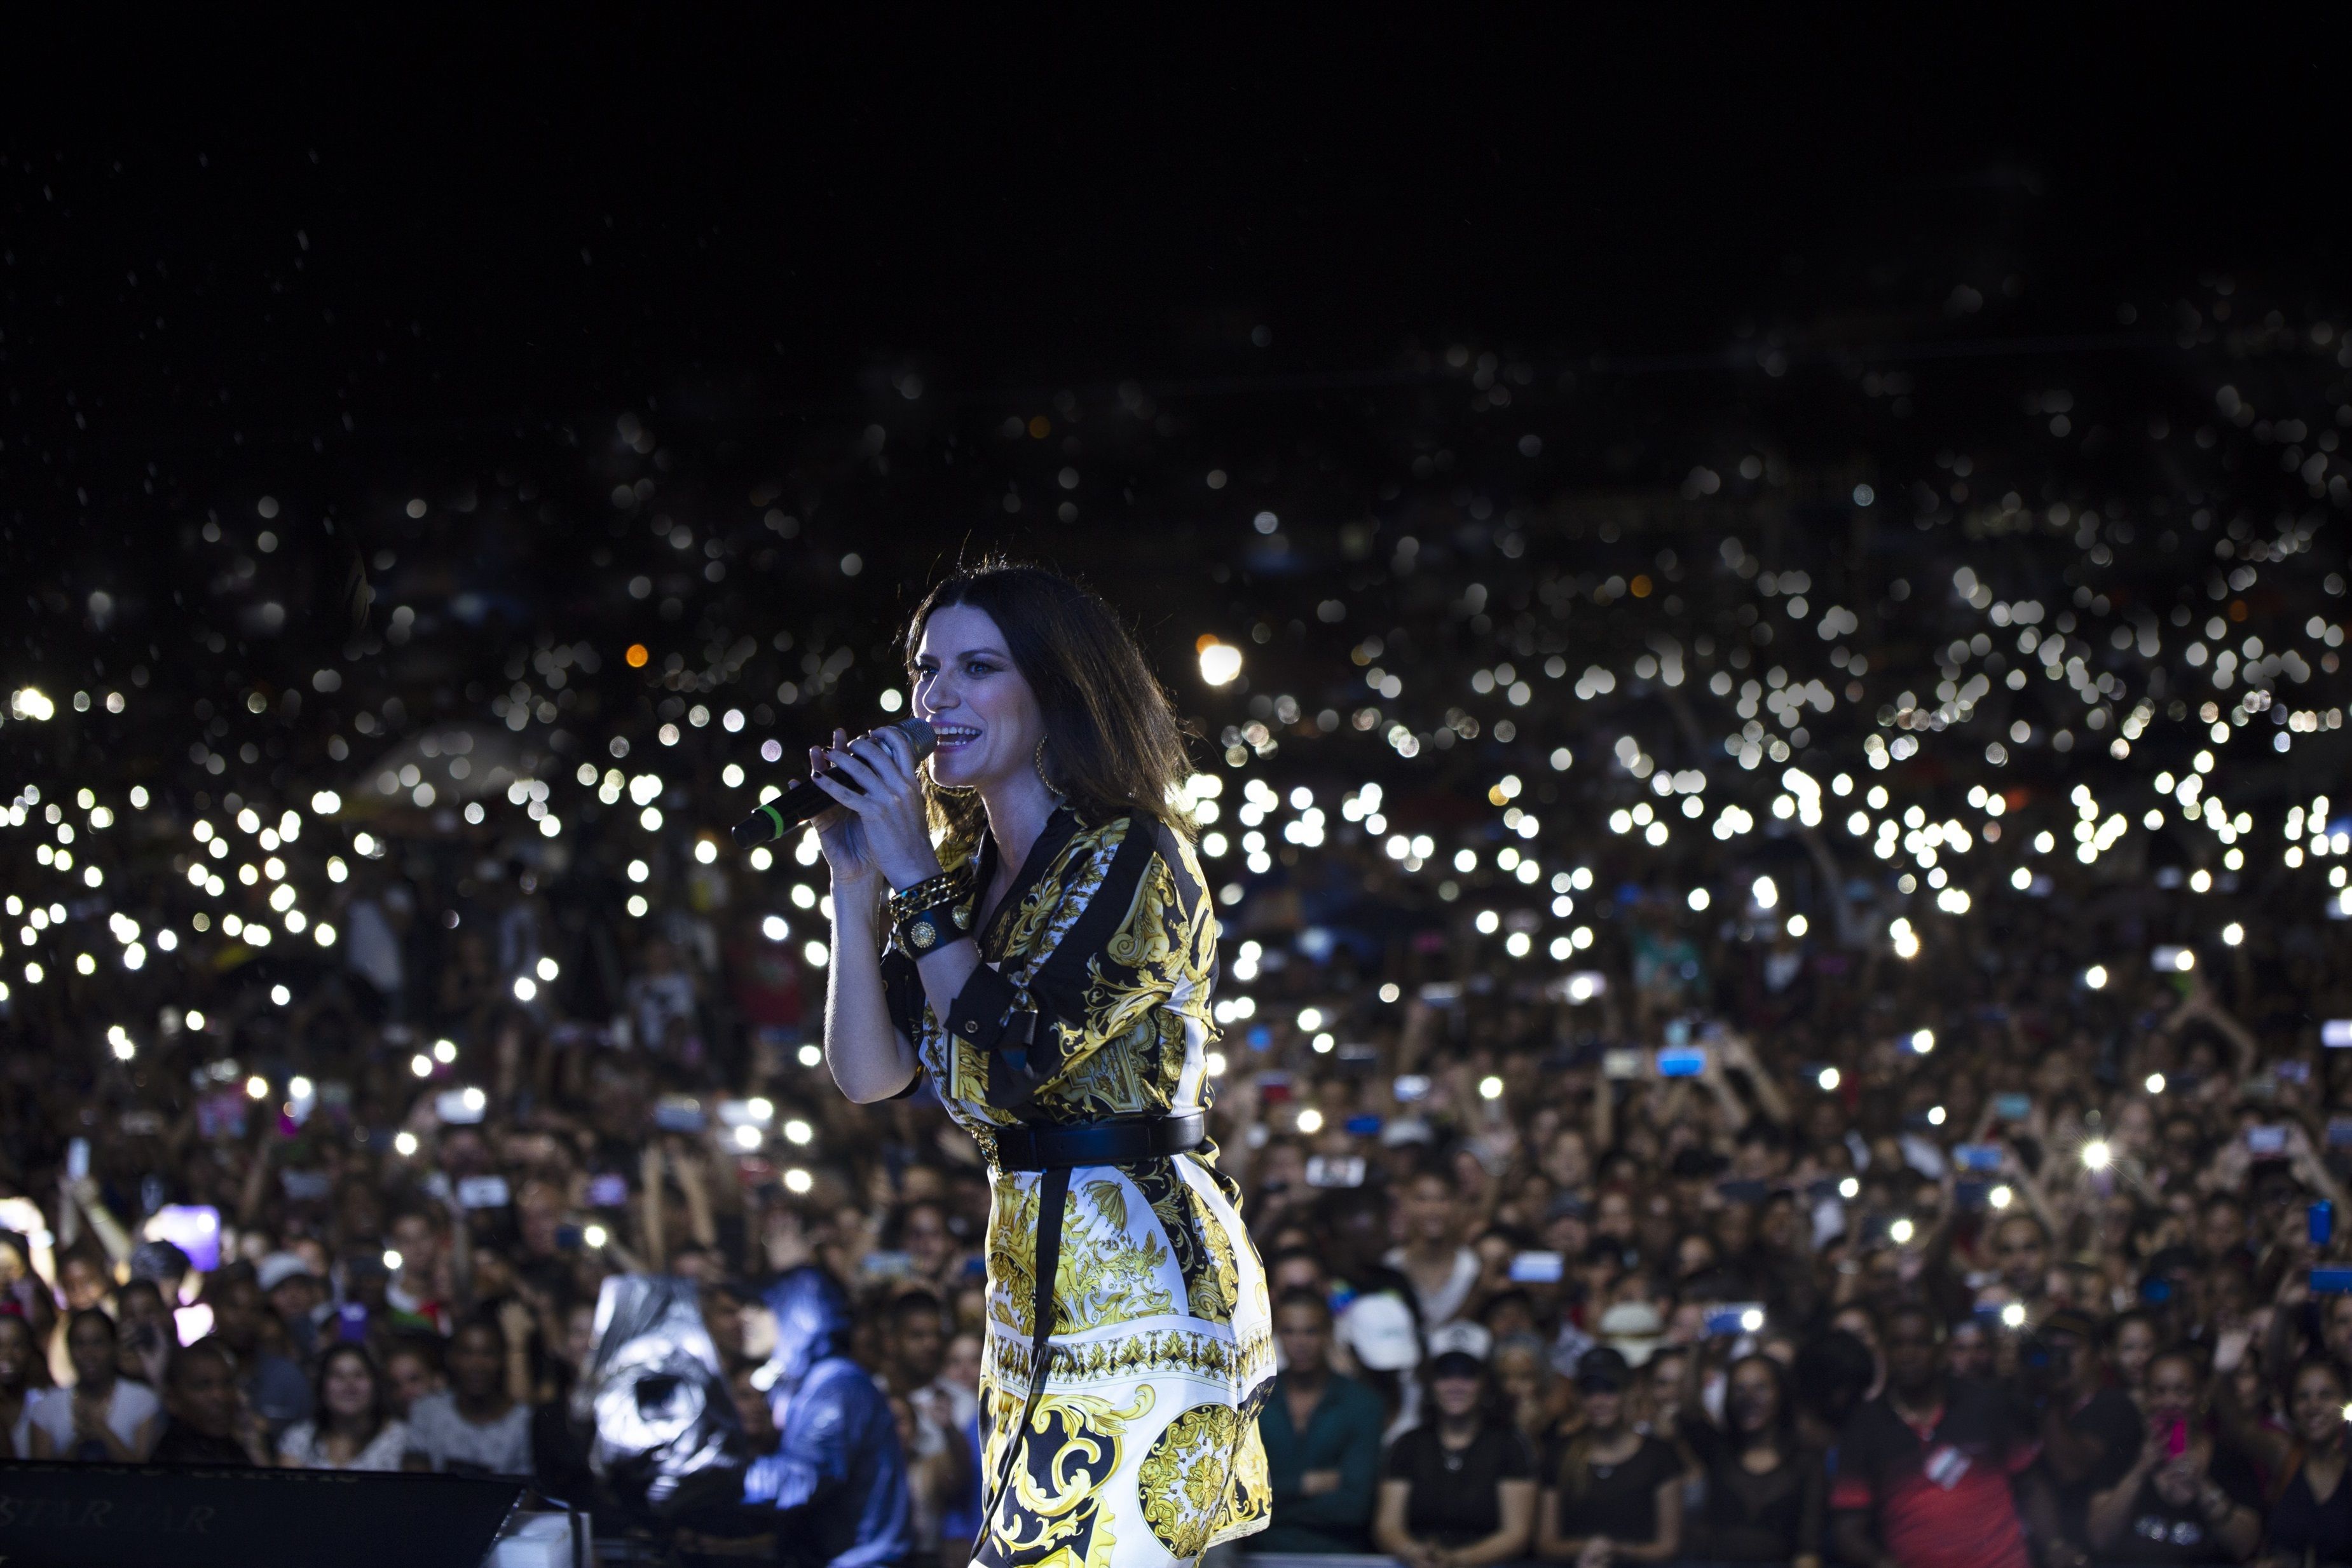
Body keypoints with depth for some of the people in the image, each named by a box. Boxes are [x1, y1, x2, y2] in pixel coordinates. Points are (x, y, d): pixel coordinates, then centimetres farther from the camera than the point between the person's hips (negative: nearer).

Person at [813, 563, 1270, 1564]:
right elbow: (868, 1073, 5)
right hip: (1034, 1285, 9)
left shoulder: (1131, 860, -13)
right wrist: (857, 885, -4)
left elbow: (1008, 1064, -21)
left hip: (1141, 1279, -9)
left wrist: (912, 876, -16)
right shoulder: (967, 873, 11)